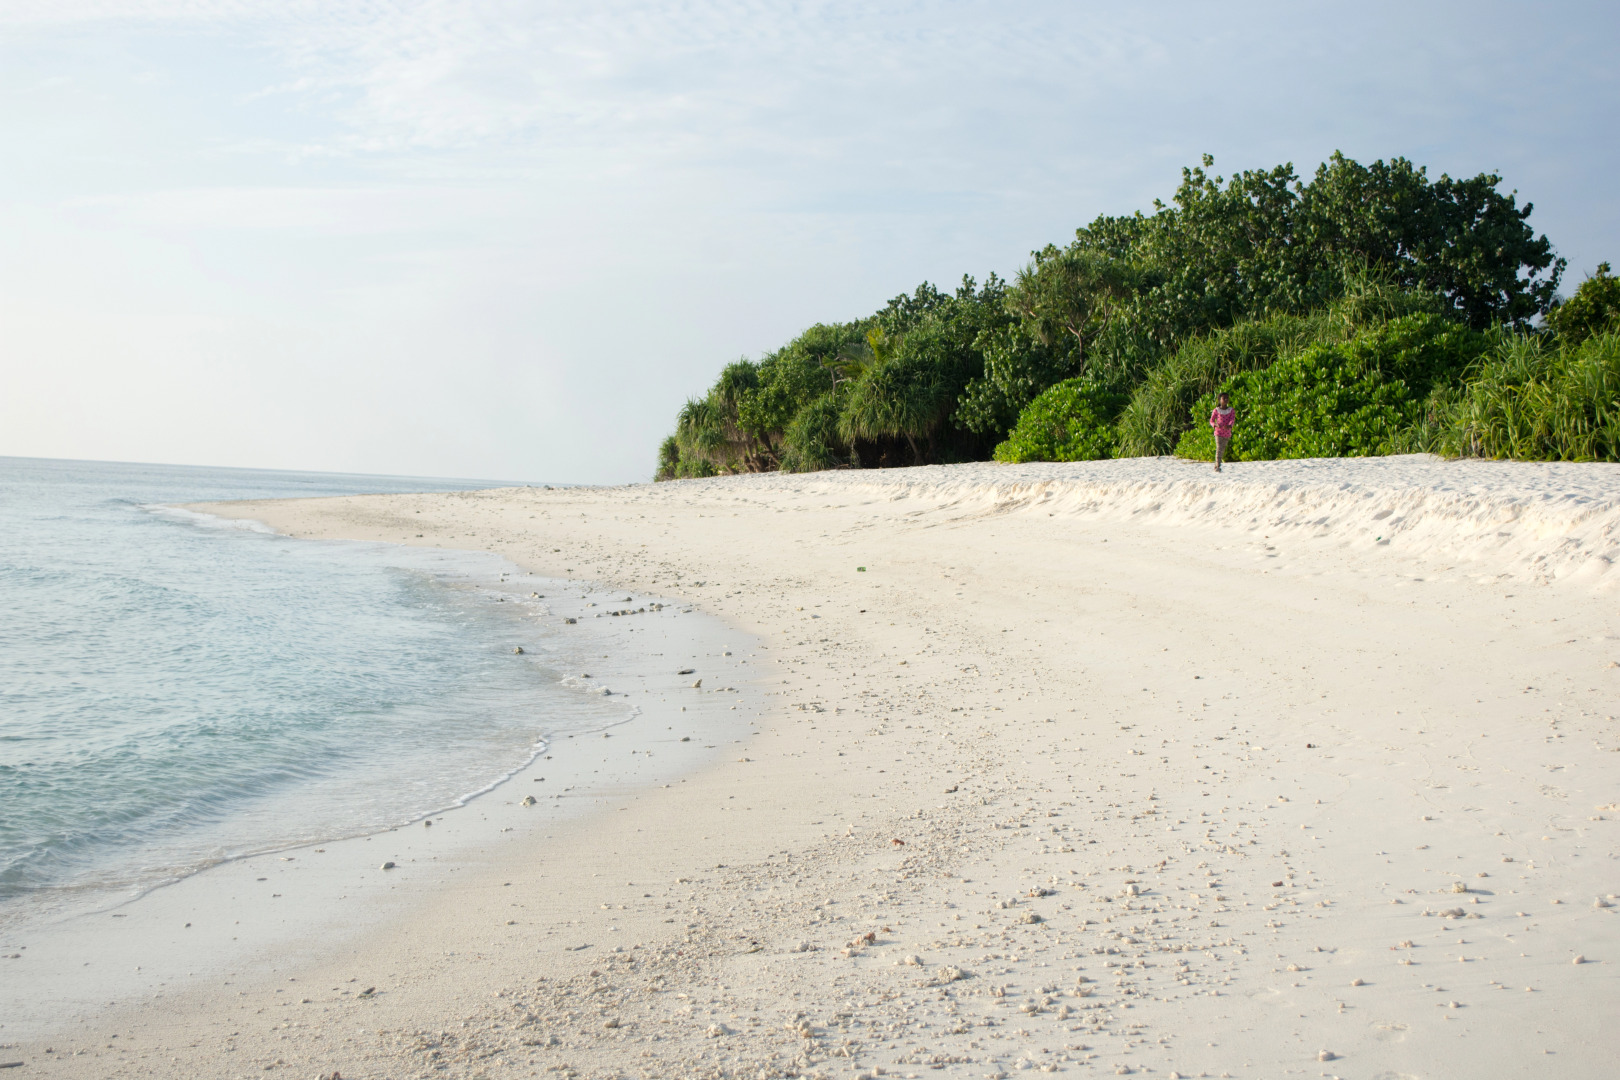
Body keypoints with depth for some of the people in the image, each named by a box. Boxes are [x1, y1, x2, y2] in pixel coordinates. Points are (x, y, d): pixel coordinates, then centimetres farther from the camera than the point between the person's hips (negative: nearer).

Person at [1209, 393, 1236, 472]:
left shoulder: (1231, 410, 4)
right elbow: (1211, 421, 2)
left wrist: (1229, 426, -33)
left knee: (1223, 450, 11)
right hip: (1219, 432, -4)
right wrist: (1216, 425, -21)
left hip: (1227, 433, 4)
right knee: (1219, 448, -16)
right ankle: (1217, 466, -22)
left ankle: (1216, 466, 23)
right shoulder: (1216, 410, -1)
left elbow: (1232, 419, -11)